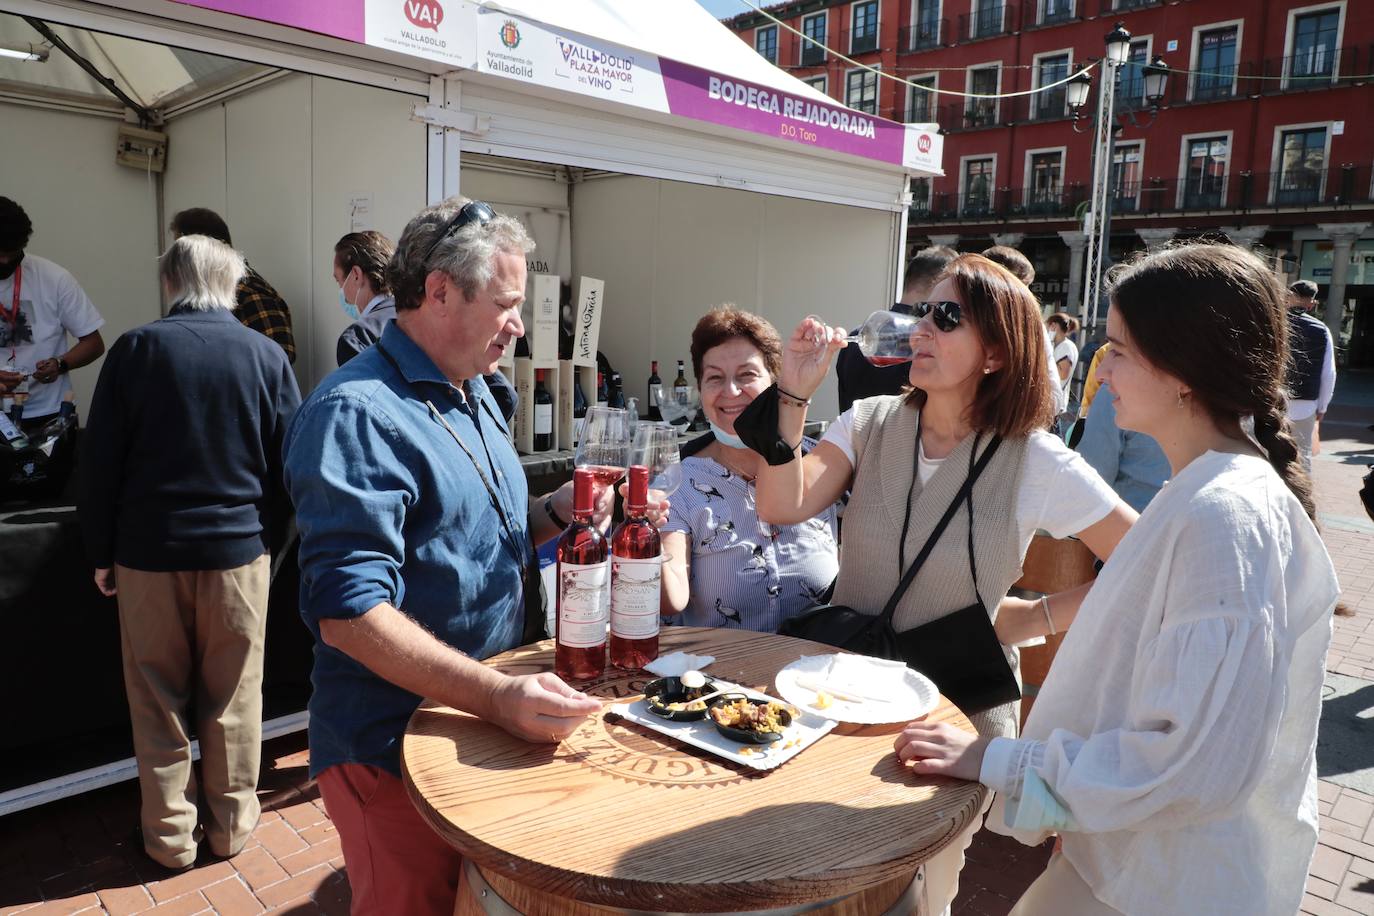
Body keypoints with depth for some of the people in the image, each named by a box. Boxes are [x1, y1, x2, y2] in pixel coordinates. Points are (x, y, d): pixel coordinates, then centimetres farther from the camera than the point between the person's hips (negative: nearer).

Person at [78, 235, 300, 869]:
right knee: (232, 697, 12)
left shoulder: (135, 349, -6)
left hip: (149, 553, 0)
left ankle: (169, 834, 23)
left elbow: (100, 461, -3)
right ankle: (231, 823, 24)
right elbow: (289, 462, 0)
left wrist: (101, 552, 7)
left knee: (157, 701, 12)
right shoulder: (266, 356, -4)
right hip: (239, 552, 1)